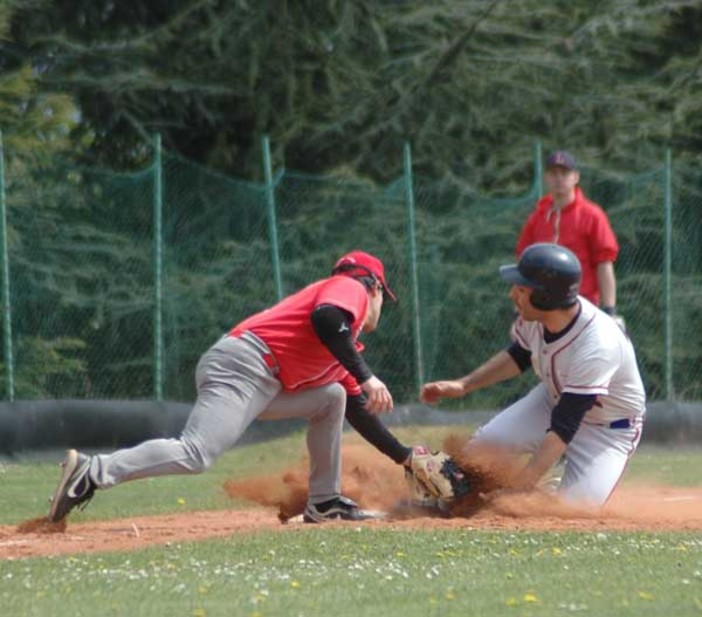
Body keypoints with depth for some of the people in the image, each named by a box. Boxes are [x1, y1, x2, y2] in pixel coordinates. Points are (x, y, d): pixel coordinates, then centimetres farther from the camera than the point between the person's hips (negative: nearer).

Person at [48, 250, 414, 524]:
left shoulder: (345, 347, 33)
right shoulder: (351, 288, 7)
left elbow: (358, 409, 38)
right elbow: (325, 319, -17)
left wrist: (404, 456, 40)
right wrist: (366, 377, -20)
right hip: (242, 364, -10)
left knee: (333, 397, 21)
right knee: (195, 455, -24)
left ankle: (324, 502, 17)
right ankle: (92, 473, -25)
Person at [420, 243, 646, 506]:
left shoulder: (598, 345, -39)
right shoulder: (534, 317, -19)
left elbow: (563, 428, -38)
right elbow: (519, 355, 6)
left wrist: (521, 487, -42)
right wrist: (463, 385, -3)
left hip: (608, 429, -6)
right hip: (553, 401, 6)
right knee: (480, 446, -13)